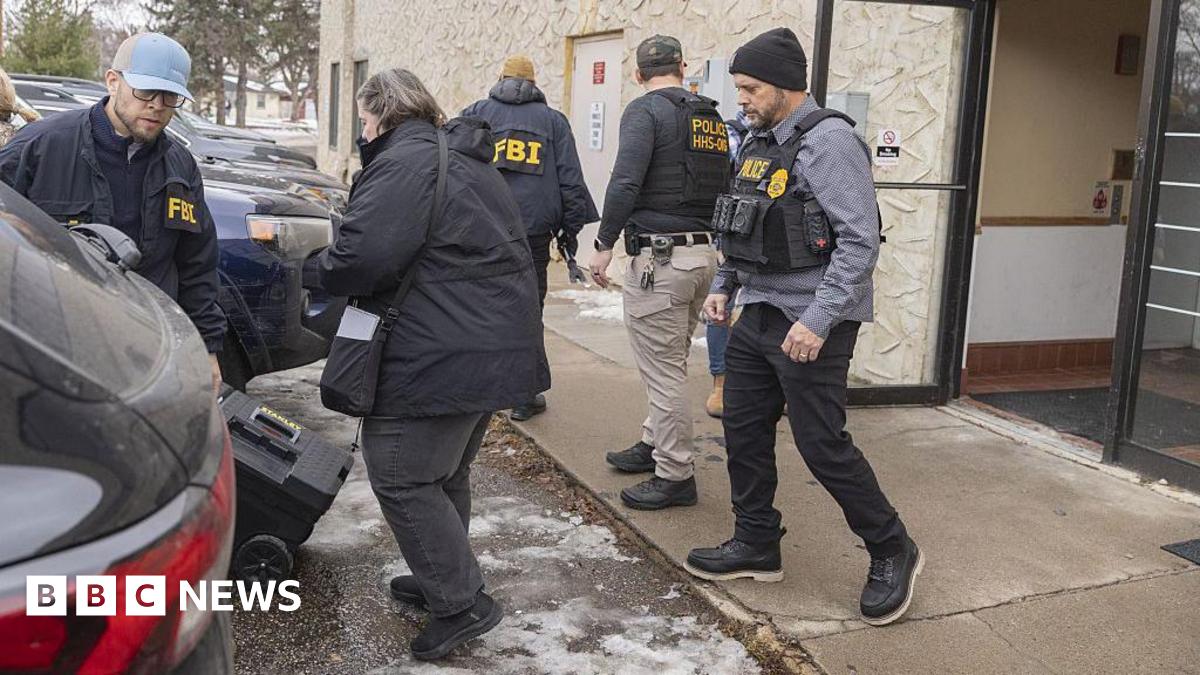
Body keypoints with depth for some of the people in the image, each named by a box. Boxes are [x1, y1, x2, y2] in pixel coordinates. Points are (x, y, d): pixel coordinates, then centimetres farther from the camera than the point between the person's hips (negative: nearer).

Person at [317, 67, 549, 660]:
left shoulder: (403, 163, -14)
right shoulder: (467, 161, 20)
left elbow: (360, 256, -25)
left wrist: (325, 271, -3)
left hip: (441, 359, -10)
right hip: (498, 347, 10)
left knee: (401, 478, 0)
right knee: (446, 472, 23)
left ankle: (461, 603, 5)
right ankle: (442, 578, 37)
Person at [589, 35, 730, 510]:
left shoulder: (645, 110, -8)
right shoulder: (712, 116, 14)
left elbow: (625, 182, -18)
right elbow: (726, 185, 15)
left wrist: (605, 244, -10)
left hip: (660, 256, -8)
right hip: (705, 253, 8)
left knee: (663, 369, -1)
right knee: (671, 362, 21)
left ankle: (676, 476, 5)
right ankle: (655, 445, 34)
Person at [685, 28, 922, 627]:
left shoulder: (828, 142, -15)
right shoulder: (758, 142, 12)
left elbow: (860, 241, -21)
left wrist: (818, 319, -25)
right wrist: (723, 285, 14)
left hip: (811, 324, -9)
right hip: (758, 314, 9)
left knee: (822, 446, -4)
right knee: (743, 429, 12)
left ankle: (892, 553, 15)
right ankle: (756, 547, 27)